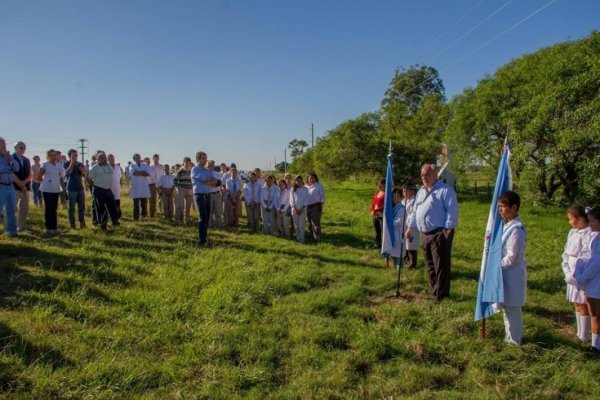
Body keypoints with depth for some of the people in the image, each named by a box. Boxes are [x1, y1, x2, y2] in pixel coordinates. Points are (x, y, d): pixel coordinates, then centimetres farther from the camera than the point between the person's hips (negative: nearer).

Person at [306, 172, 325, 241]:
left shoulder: (319, 186, -1)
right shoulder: (305, 187, 13)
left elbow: (322, 197, -2)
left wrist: (321, 206, -9)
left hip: (316, 206, -5)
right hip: (307, 206, 5)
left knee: (315, 222, -8)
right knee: (309, 223, 10)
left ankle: (317, 237, -1)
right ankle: (312, 236, 22)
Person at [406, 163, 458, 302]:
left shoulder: (445, 190, -8)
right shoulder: (421, 192, 18)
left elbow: (452, 211, -14)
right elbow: (415, 212, 24)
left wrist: (448, 229, -19)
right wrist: (411, 227, 20)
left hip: (440, 233, -9)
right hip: (426, 234, 9)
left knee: (441, 265, -6)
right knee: (430, 265, 15)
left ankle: (441, 296, 0)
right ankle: (434, 292, 26)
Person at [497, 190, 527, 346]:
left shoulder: (516, 229, -23)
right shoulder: (507, 225, 6)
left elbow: (511, 258, -22)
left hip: (513, 274, -9)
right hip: (506, 273, 9)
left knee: (512, 308, 5)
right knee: (507, 307, 20)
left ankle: (513, 339, 20)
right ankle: (511, 336, 35)